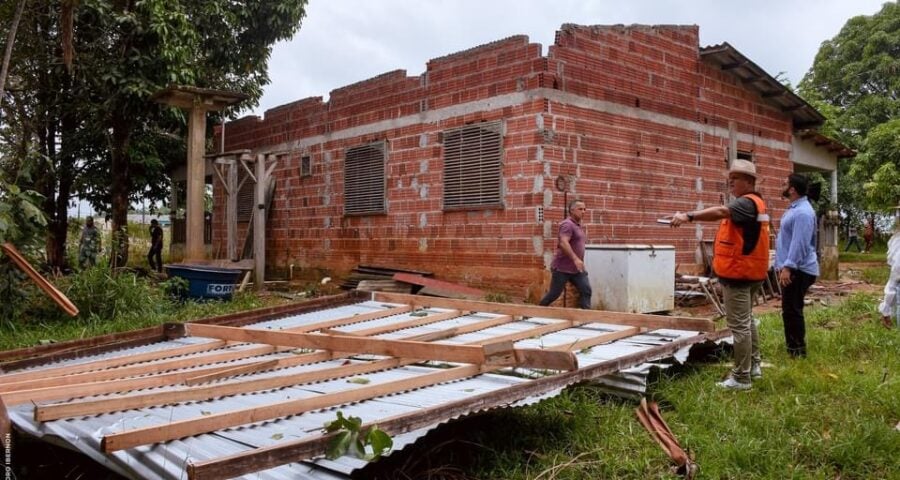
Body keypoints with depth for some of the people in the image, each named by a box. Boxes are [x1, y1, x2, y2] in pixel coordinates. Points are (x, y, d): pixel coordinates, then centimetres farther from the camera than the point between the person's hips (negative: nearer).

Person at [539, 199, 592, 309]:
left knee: (586, 290, -4)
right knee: (554, 294, 1)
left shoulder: (578, 225, 15)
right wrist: (575, 259, -37)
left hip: (577, 268, 9)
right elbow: (563, 243, -30)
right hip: (562, 268, -9)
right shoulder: (567, 224, -15)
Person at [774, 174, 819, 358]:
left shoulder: (802, 212, -20)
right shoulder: (795, 208, 15)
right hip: (793, 268, 11)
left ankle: (797, 351, 3)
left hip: (797, 270, -11)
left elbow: (799, 243, -26)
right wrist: (784, 266, 23)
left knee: (792, 310, -5)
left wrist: (787, 267, -28)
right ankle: (793, 347, 28)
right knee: (789, 310, 17)